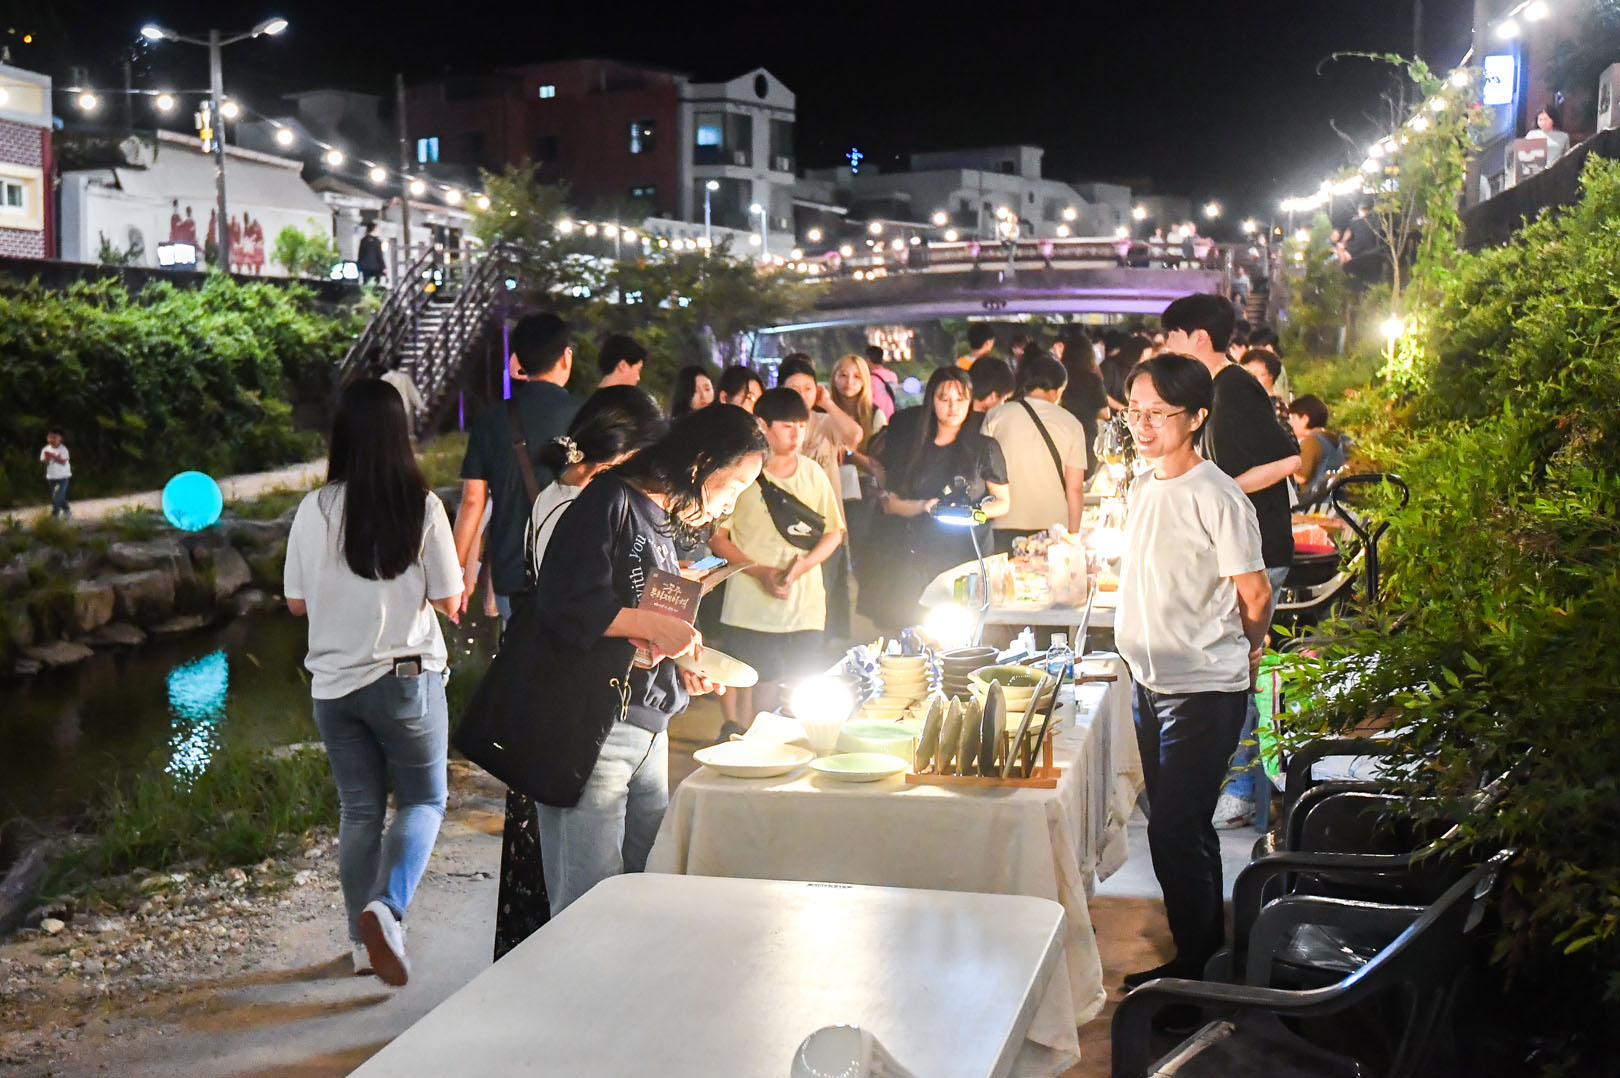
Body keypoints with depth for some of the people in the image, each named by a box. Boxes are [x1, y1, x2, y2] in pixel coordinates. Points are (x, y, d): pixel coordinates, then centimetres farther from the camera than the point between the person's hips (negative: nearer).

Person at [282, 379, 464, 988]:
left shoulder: (315, 510, -4)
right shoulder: (421, 507, -11)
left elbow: (296, 602, 4)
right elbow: (449, 601, -6)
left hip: (334, 682, 3)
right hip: (406, 678, -3)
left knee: (359, 811, 14)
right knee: (423, 802, 10)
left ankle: (366, 943, 20)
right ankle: (386, 908, -13)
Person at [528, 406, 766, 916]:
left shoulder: (665, 526, 20)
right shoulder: (610, 502, -7)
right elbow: (564, 604, -19)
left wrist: (683, 670, 9)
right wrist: (654, 624, -15)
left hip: (650, 734, 9)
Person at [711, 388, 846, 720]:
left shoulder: (813, 474, 9)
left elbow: (834, 532, 13)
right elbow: (717, 537, -1)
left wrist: (803, 564, -7)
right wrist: (760, 571, -14)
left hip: (805, 604, 3)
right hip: (751, 604, -3)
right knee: (759, 682, -2)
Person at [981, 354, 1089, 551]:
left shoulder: (996, 415, 4)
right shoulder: (1071, 424, 5)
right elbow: (1075, 489, 3)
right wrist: (1073, 535, 11)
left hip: (1004, 528, 0)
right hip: (1053, 526, 0)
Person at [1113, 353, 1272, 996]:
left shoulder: (1217, 497, -17)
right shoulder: (1143, 488, 8)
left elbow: (1254, 595, -11)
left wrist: (1244, 650, 4)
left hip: (1205, 689, -8)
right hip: (1152, 680, 8)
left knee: (1175, 833, -4)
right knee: (1182, 827, 17)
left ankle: (1193, 968, 12)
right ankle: (1211, 951, 33)